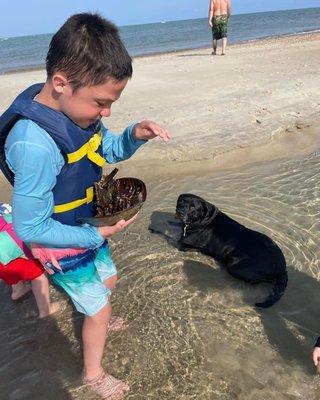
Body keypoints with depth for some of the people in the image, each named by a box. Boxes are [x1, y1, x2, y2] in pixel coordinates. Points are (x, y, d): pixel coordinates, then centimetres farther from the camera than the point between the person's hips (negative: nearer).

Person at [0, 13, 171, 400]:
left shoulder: (76, 109, -13)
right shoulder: (35, 143, -37)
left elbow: (108, 151, 5)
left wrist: (134, 135, -16)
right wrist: (98, 235, -25)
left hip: (89, 229, 8)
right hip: (62, 247, -7)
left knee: (107, 280, 30)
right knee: (100, 309, 14)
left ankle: (95, 320, 65)